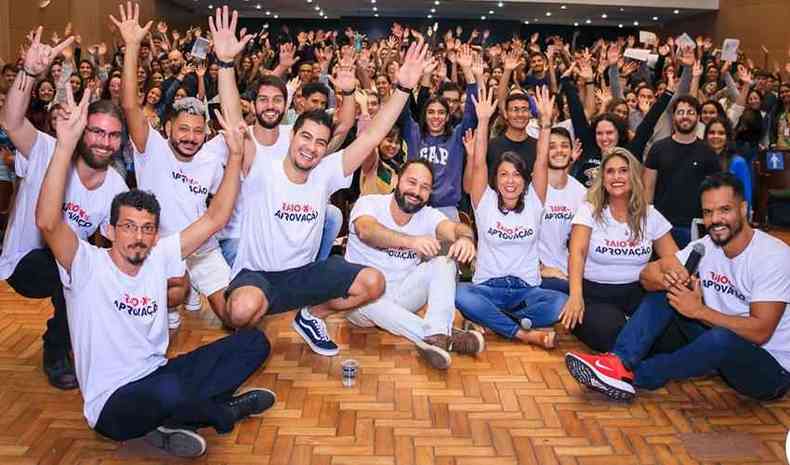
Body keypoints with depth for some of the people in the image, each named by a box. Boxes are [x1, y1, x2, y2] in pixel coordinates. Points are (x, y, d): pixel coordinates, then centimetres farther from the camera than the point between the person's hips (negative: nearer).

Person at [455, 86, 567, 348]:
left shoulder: (533, 204, 6)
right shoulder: (485, 204, 3)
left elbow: (542, 163, -4)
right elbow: (478, 164, -9)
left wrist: (546, 120, -13)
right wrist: (483, 121, -18)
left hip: (527, 289, 2)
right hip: (487, 288, -1)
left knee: (562, 302, -30)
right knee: (459, 294, -35)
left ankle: (488, 320, -21)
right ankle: (525, 333, -28)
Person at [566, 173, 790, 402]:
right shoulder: (705, 246, 0)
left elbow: (760, 332, -25)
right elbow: (648, 273, -4)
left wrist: (698, 310, -26)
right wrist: (668, 279, -27)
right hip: (721, 348, 6)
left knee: (722, 338, -39)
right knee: (664, 291, -6)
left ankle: (632, 375, -22)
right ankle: (620, 363, -23)